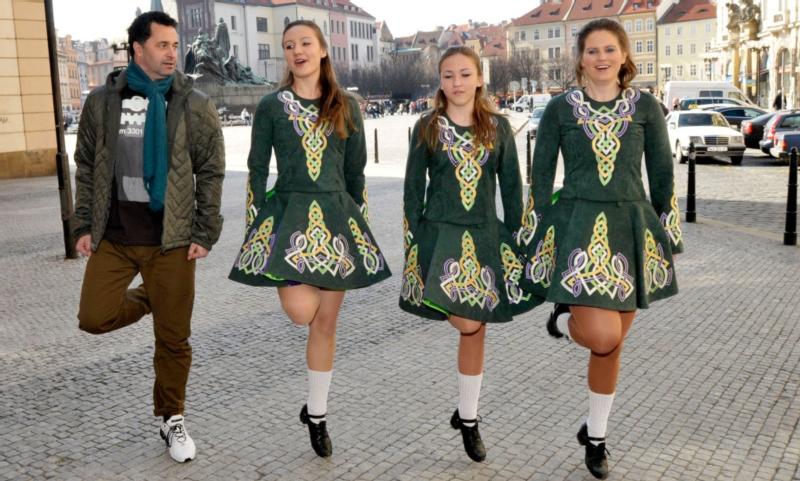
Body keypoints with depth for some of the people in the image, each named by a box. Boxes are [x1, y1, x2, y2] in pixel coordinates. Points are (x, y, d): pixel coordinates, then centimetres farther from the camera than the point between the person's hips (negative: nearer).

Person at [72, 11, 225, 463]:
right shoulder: (103, 101, 4)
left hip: (171, 240, -2)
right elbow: (87, 167, 11)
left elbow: (211, 173, -1)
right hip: (113, 237, 2)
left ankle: (173, 419, 24)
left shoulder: (195, 105, -1)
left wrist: (205, 234, -6)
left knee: (173, 338, 3)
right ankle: (146, 301, 27)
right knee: (94, 317, -5)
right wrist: (85, 225, 5)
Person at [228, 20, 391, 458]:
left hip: (336, 215, 2)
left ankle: (317, 416, 20)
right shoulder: (271, 106, 2)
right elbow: (257, 170, 3)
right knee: (303, 311, -22)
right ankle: (288, 284, 16)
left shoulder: (346, 106, 7)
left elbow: (355, 171, 10)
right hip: (288, 212, -2)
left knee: (326, 322, 6)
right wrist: (256, 226, -2)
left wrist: (358, 221, 8)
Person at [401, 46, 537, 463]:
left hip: (485, 236, 2)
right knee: (469, 326, -16)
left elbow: (511, 187, 6)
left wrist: (515, 238, 2)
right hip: (440, 234, -1)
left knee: (474, 331, 7)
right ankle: (466, 408, 14)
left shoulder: (498, 126, 4)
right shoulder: (427, 127, 1)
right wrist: (414, 242, -4)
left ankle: (468, 419, 22)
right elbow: (413, 189, 2)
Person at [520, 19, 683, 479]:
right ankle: (564, 318, 18)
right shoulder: (560, 108, 2)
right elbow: (541, 177, 3)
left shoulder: (645, 106, 5)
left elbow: (662, 176, 8)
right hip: (578, 226, -2)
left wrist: (669, 235, 6)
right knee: (603, 336, -19)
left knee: (613, 344, 9)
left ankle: (596, 435, 29)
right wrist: (534, 240, 1)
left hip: (631, 227, 2)